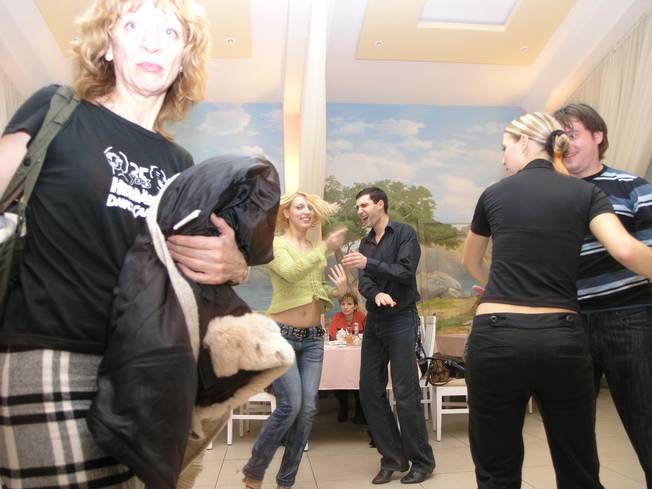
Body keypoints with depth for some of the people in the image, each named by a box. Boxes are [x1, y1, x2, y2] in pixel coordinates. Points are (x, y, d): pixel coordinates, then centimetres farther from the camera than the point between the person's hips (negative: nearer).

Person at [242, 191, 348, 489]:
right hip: (281, 335, -5)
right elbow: (291, 272, -24)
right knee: (290, 405, -12)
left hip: (313, 337, 6)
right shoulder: (275, 244, -3)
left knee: (308, 408, 1)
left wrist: (337, 292, -1)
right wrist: (326, 249, -22)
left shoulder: (316, 250, 13)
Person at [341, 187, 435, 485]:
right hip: (374, 321, 7)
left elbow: (406, 273, -17)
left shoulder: (404, 234, -4)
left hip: (401, 320, -6)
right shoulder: (366, 243, 14)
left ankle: (422, 462, 12)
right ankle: (393, 457, 18)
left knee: (406, 393, -4)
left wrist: (369, 264, -25)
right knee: (370, 391, 5)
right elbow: (364, 282, 2)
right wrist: (376, 294, -20)